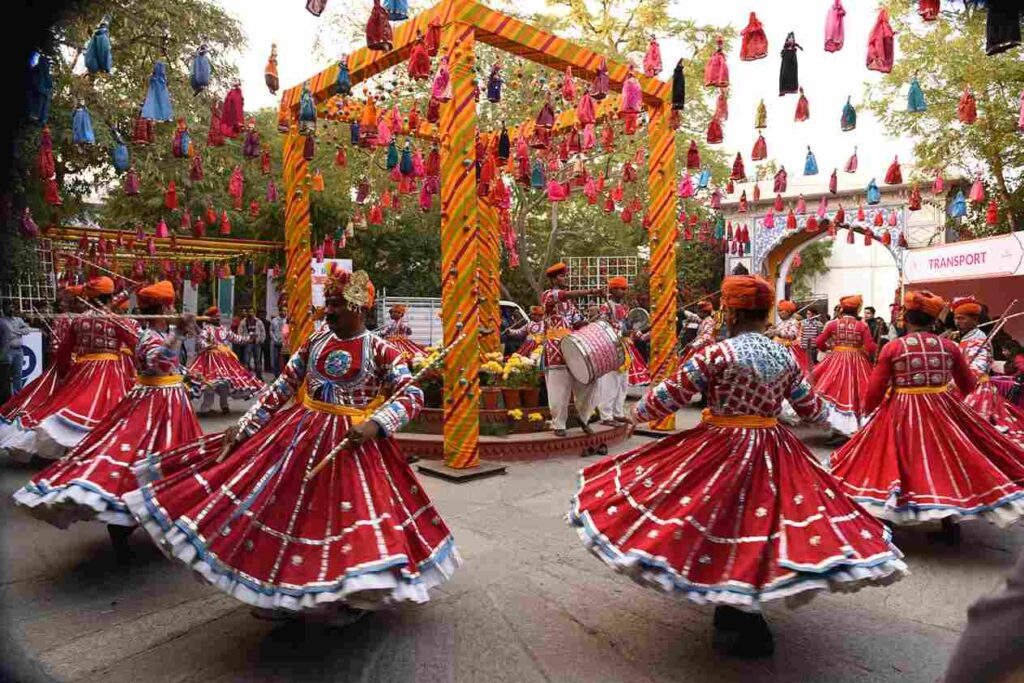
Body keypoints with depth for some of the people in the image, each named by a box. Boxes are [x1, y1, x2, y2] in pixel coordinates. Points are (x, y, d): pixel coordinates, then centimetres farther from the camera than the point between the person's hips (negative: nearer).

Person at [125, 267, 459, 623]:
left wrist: (375, 424, -29)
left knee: (346, 511, 1)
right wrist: (245, 426, 3)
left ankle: (346, 595, 24)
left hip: (353, 442, -4)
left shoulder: (381, 350, -9)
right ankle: (282, 591, 30)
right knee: (285, 508, 9)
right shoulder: (314, 342, 5)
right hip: (299, 434, 5)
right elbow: (280, 389, 8)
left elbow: (412, 395, -15)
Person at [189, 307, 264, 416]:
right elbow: (200, 341, -19)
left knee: (226, 382, 8)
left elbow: (234, 337, 26)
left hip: (225, 358, 7)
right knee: (211, 383, -13)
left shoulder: (224, 329, 15)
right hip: (211, 358, -7)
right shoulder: (206, 328, -7)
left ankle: (224, 405, 22)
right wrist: (208, 346, -35)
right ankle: (205, 408, -7)